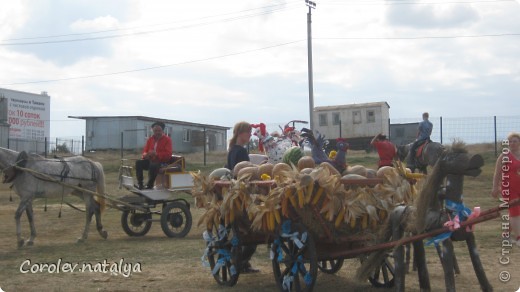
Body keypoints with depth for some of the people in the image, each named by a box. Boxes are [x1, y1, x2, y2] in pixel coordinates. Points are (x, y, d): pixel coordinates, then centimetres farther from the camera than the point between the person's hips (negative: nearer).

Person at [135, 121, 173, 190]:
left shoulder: (167, 139, -4)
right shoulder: (150, 139, 12)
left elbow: (168, 154, -14)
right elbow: (145, 150, 15)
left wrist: (156, 154, -27)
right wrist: (145, 155, -12)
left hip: (162, 162, -6)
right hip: (151, 160, 6)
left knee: (153, 165, -38)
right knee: (138, 163, -18)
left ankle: (150, 185, -25)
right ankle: (140, 184, -20)